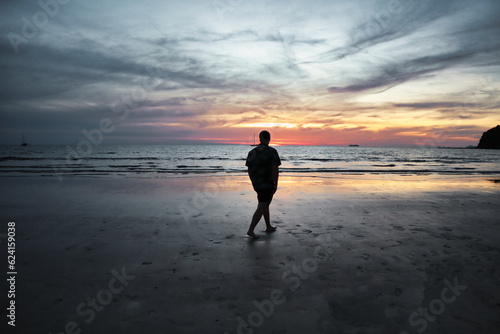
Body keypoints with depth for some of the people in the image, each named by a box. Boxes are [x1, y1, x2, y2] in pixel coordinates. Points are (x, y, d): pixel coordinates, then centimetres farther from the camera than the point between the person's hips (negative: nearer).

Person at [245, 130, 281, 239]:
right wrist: (276, 184, -9)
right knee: (261, 207, -2)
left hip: (256, 184, 6)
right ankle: (250, 230, -5)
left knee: (265, 204, 20)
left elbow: (249, 170, 7)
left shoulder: (252, 152, 3)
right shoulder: (272, 151, -13)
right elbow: (275, 169, -16)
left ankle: (268, 227, 31)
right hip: (268, 184, -6)